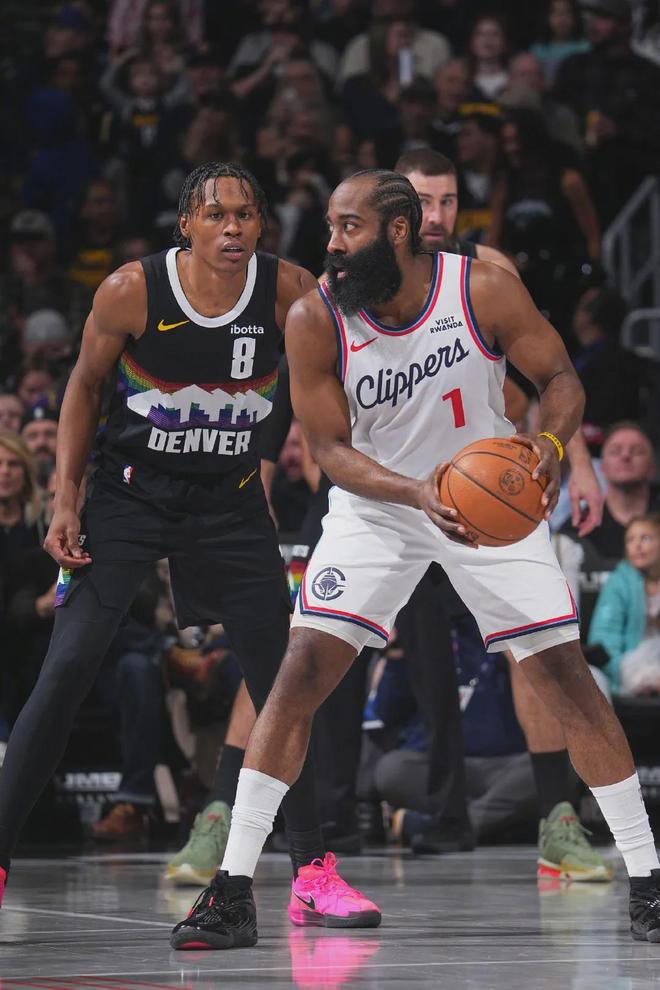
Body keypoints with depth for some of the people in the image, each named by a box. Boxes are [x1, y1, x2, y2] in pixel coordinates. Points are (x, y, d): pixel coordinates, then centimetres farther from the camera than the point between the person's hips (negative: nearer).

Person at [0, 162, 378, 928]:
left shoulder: (286, 291, -12)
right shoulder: (132, 291, -15)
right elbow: (85, 386, 0)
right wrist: (65, 501, -5)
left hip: (230, 503, 2)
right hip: (130, 494, -2)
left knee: (280, 682, 0)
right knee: (65, 671, -11)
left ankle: (314, 871, 11)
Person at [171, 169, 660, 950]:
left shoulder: (483, 289, -20)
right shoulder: (314, 321, -18)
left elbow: (559, 376, -9)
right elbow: (329, 448, -14)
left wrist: (550, 444, -31)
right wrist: (417, 493, -31)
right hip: (377, 503, 0)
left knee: (564, 673, -4)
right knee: (301, 671, -12)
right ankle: (233, 891, -8)